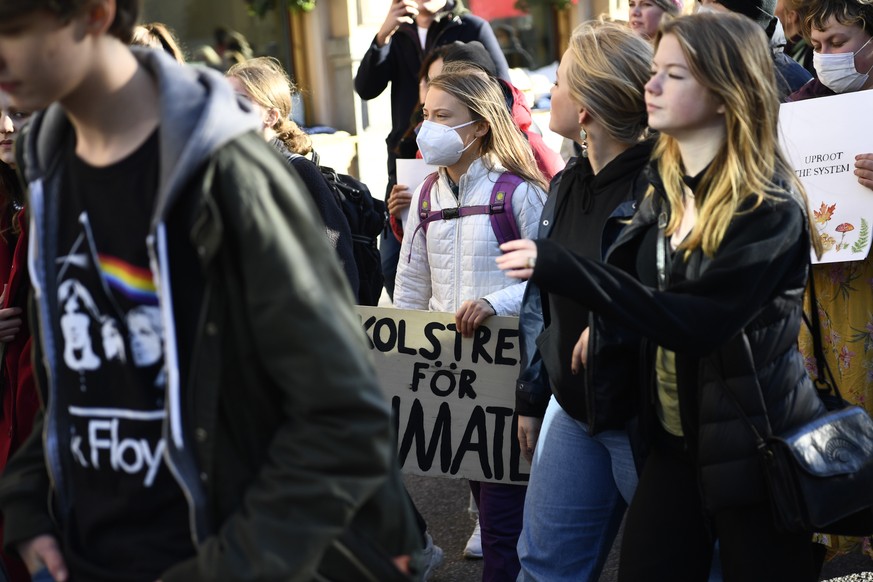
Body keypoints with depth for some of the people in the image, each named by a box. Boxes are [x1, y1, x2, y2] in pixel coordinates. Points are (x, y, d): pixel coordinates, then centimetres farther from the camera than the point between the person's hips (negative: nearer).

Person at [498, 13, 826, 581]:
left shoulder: (770, 207, -18)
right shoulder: (666, 183, 5)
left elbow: (693, 323, -27)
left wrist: (562, 269, -31)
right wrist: (604, 321, 8)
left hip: (754, 449, -7)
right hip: (675, 437, 7)